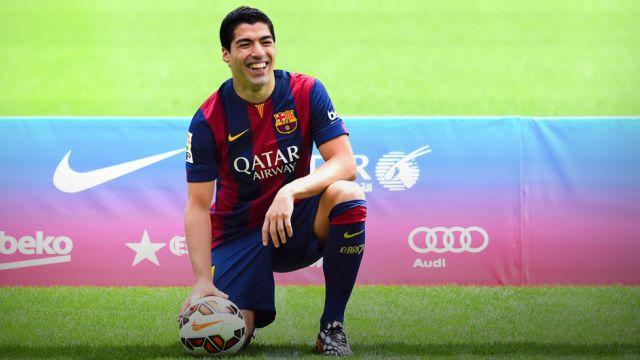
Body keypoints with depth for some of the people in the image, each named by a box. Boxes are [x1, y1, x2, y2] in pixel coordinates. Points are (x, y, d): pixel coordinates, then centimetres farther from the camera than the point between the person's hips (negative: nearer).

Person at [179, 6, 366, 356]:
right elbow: (198, 206, -11)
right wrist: (202, 280, -25)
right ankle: (256, 311, 20)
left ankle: (331, 327, -19)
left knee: (346, 195, -32)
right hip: (239, 232, -1)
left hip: (296, 223, 1)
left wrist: (290, 192, -35)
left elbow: (344, 163, -16)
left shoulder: (305, 92, -9)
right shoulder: (208, 121, -11)